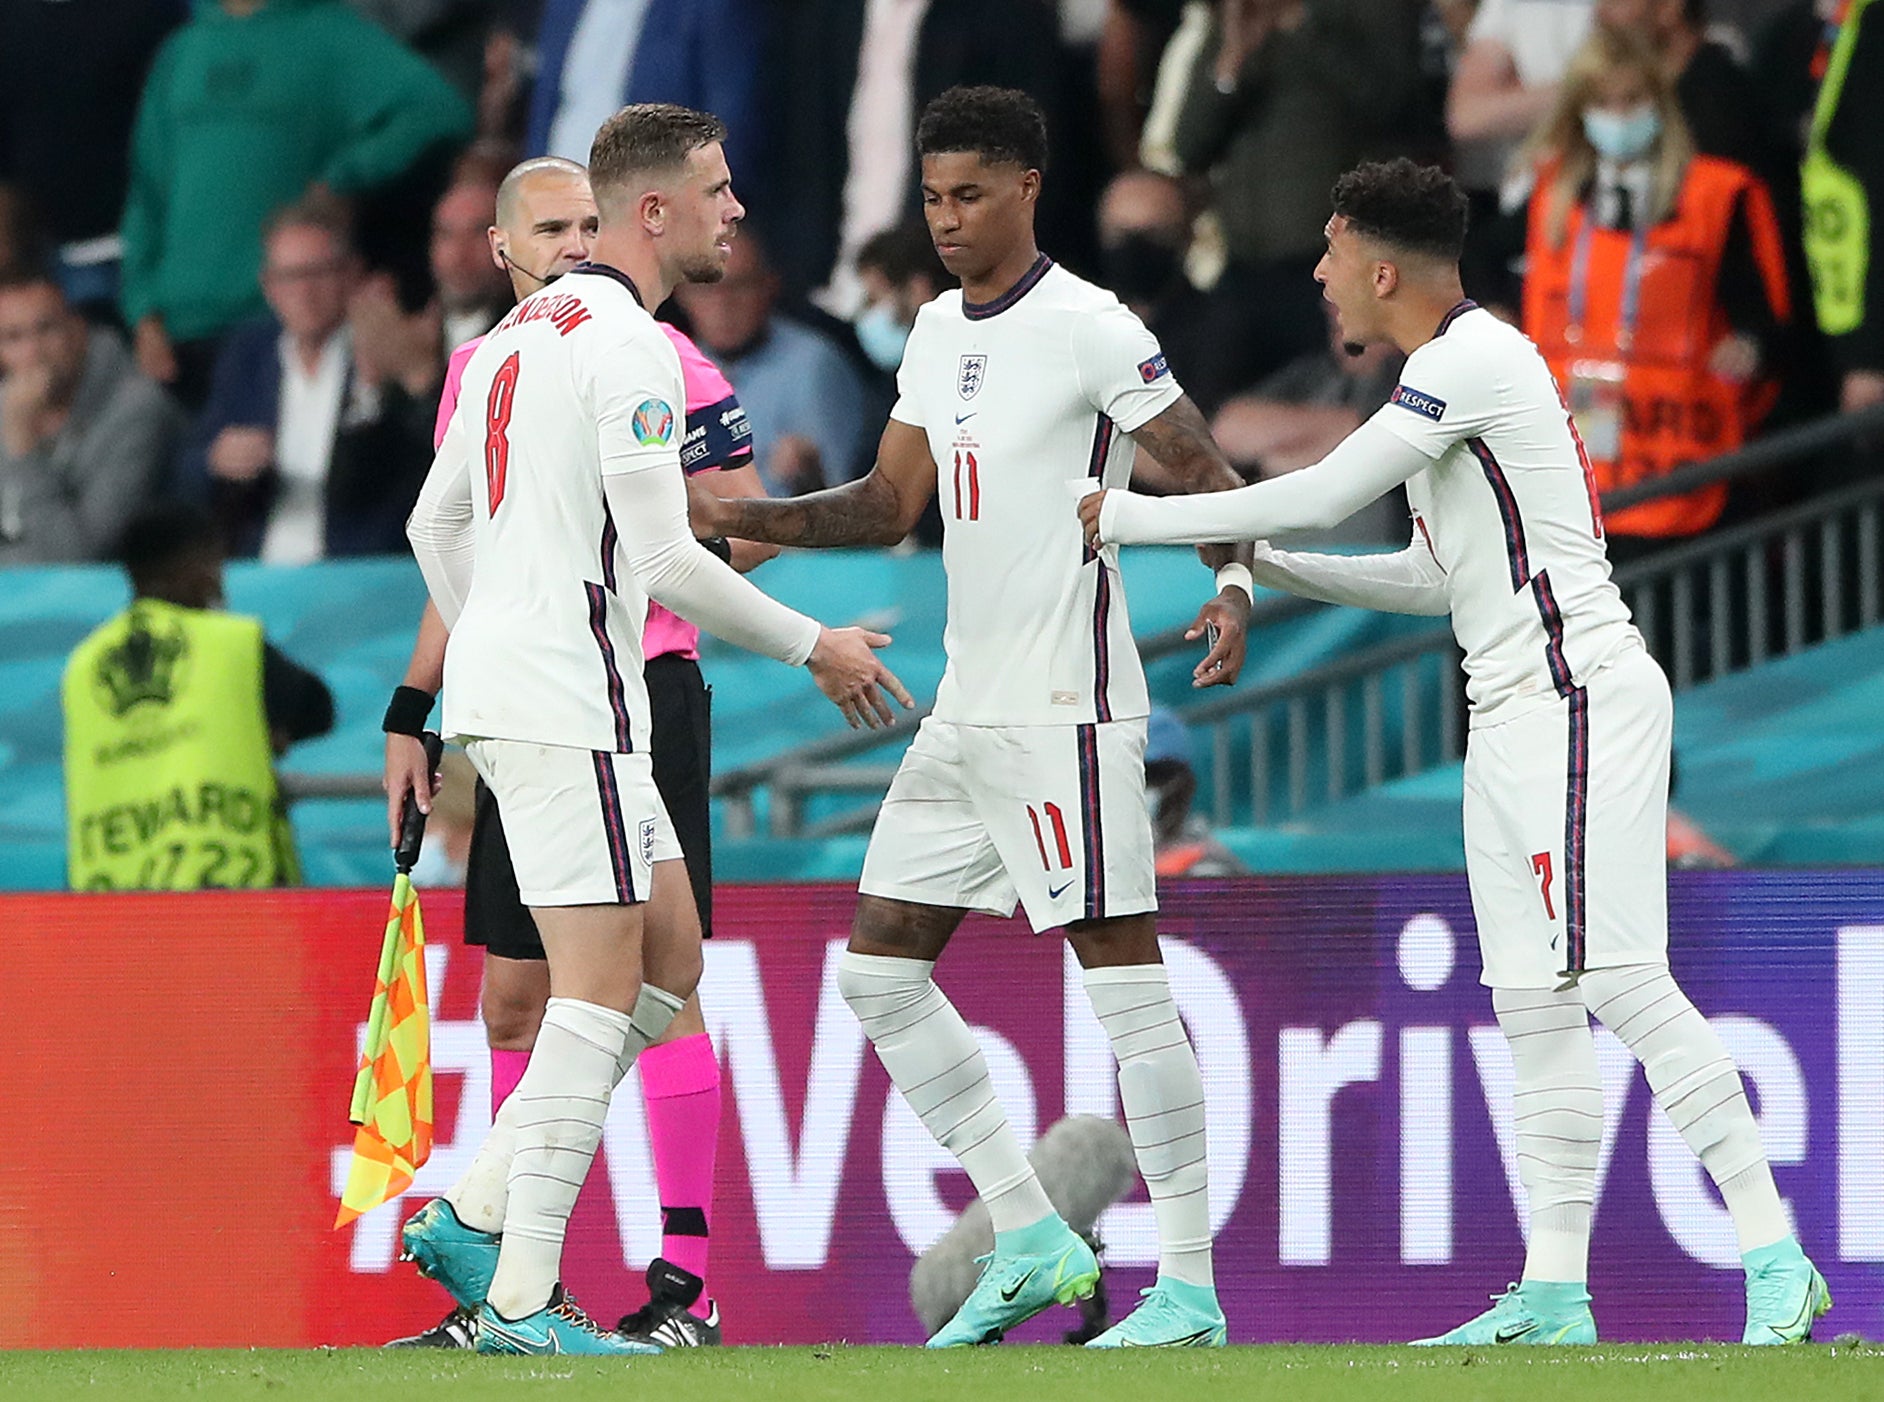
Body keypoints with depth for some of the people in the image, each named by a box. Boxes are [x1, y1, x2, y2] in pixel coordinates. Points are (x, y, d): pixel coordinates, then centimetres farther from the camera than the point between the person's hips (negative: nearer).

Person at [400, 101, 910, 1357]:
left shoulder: (523, 333, 17)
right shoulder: (627, 347, -13)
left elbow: (436, 523, 23)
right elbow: (664, 560, -17)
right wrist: (814, 647, -6)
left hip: (499, 679, 10)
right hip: (567, 700, -10)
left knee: (671, 960, 13)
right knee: (600, 987, -9)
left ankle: (473, 1214, 9)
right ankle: (522, 1295, -10)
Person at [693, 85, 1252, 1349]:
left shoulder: (1092, 331, -11)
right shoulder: (939, 332, 14)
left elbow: (1212, 478, -12)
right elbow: (891, 504, 19)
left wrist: (1235, 588, -31)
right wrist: (743, 520, 6)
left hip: (1069, 711, -9)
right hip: (968, 710, 9)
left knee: (1123, 977, -9)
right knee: (880, 966, 8)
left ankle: (1190, 1284, -6)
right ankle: (1032, 1241, 13)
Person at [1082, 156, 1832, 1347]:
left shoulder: (1475, 359, -12)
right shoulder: (1456, 369, 19)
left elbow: (1322, 496, -14)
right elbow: (1444, 579, 23)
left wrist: (1134, 518, -6)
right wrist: (1269, 568, 16)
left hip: (1579, 699, -10)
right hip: (1514, 714, 10)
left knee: (1620, 980, -17)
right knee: (1533, 1005, 7)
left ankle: (1775, 1259, -19)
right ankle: (1555, 1294, 7)